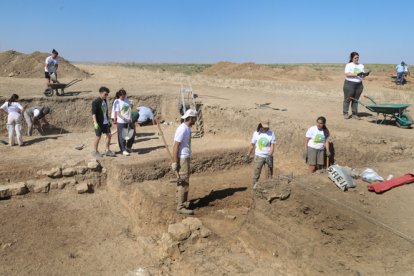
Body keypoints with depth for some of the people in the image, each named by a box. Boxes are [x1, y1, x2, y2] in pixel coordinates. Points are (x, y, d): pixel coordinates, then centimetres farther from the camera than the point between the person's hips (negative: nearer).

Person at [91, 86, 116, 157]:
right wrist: (95, 123, -27)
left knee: (109, 135, 8)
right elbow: (93, 113, -19)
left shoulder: (105, 101, 9)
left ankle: (107, 150, 20)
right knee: (98, 137, 2)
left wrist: (108, 120, 22)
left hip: (105, 122, 7)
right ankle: (95, 152, 18)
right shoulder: (96, 102, -15)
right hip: (99, 123, -7)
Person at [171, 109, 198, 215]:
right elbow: (175, 146, -21)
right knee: (183, 183, -6)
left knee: (184, 181, 18)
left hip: (186, 158, 10)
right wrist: (175, 162, -20)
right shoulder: (182, 129, -19)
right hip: (182, 159, -10)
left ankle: (182, 201, 31)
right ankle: (180, 207, -1)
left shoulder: (187, 128, 10)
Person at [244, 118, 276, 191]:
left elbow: (272, 146, -11)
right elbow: (252, 145, 6)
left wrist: (269, 156, -24)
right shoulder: (256, 133, -1)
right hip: (259, 156, -1)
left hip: (269, 156, 1)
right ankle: (255, 186, 4)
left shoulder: (271, 133, -4)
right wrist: (247, 156, 5)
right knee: (256, 173, -6)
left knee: (270, 172, 10)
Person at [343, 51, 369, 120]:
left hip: (359, 84, 5)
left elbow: (362, 75, 14)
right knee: (347, 99, 0)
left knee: (356, 100, 7)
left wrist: (365, 74, -9)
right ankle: (345, 113, 8)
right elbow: (347, 74, -16)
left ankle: (354, 114, 12)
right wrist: (357, 74, -23)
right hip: (349, 84, -5)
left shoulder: (361, 66, 13)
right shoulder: (349, 65, -3)